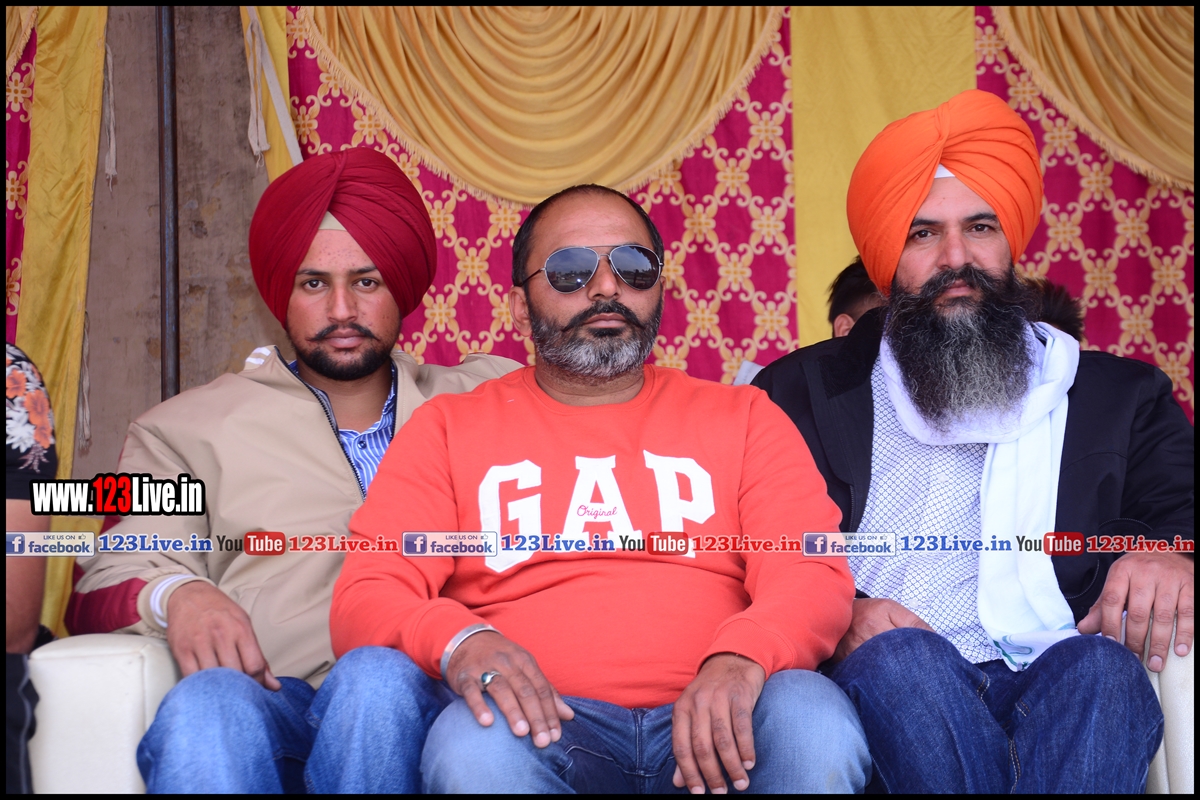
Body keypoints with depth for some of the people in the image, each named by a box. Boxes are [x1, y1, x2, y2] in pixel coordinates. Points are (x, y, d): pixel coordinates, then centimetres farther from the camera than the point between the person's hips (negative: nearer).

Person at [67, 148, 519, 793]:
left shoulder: (478, 396, 22)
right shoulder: (188, 427, 19)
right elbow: (104, 587, 12)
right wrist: (175, 594, -14)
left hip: (417, 694, 2)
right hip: (271, 699, -1)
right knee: (210, 704, -36)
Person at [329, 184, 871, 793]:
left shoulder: (742, 418, 16)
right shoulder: (450, 428, 14)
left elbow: (815, 573, 3)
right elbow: (365, 598, 4)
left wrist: (740, 660, -21)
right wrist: (460, 641, -21)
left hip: (704, 725, 2)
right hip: (542, 723, -1)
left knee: (815, 716, -31)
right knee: (474, 743, -35)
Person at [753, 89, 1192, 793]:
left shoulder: (1118, 397, 21)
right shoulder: (805, 392, 15)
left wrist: (1173, 553, -13)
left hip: (1061, 684, 1)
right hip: (891, 684, 0)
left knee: (1100, 667, -33)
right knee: (904, 657, -34)